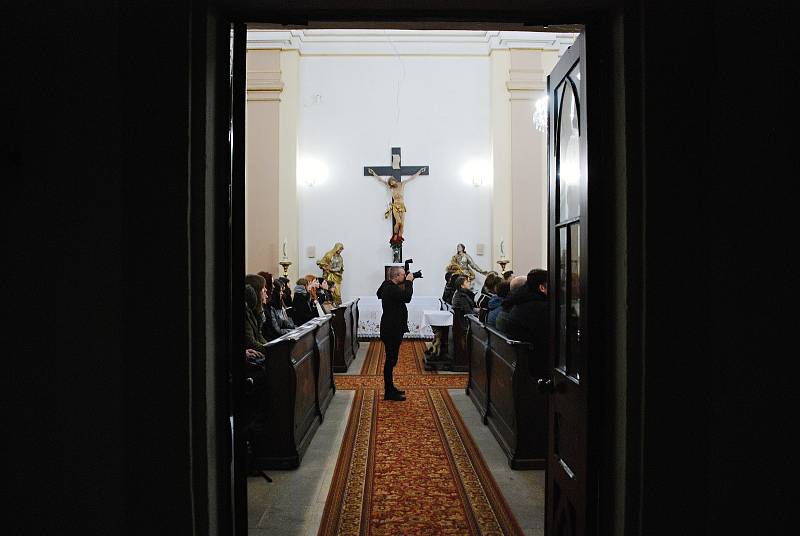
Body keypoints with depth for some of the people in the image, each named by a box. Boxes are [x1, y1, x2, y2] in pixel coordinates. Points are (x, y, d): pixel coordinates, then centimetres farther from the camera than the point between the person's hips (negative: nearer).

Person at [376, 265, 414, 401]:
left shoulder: (388, 286, 11)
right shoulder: (391, 289, -21)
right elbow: (407, 297, -30)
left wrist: (407, 283, 10)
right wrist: (408, 282, -17)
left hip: (392, 329, 11)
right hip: (391, 330, -11)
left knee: (391, 360, 17)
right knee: (390, 360, -5)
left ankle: (390, 388, 27)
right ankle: (389, 393, 0)